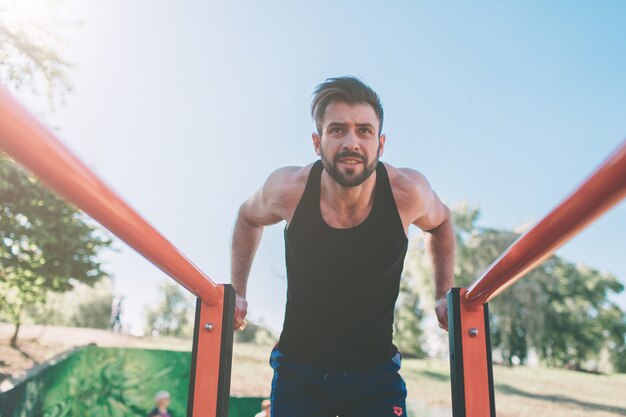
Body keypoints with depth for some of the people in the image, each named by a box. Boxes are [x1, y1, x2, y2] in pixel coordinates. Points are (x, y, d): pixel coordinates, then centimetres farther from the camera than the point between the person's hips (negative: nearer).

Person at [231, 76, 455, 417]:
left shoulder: (408, 192, -18)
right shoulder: (287, 190, -18)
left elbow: (439, 225, 8)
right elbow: (248, 218, 7)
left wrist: (443, 296, 3)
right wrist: (237, 293, 4)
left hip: (376, 371, 0)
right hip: (298, 369, 0)